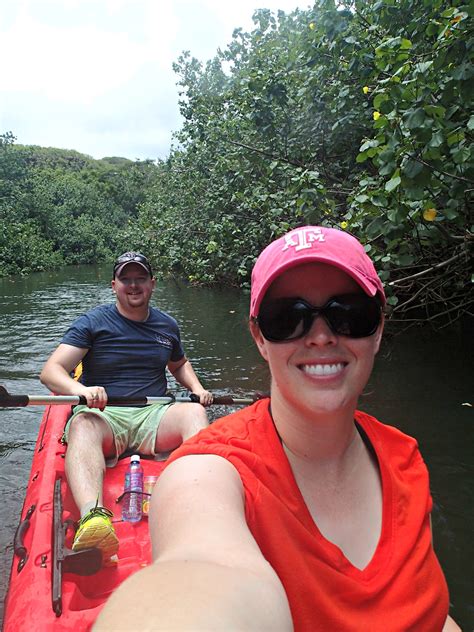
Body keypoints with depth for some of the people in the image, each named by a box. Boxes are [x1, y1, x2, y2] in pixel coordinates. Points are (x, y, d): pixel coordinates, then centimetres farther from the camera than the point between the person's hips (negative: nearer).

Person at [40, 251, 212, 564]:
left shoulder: (167, 325, 16)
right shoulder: (92, 323, 4)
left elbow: (180, 364, 35)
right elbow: (51, 370, -7)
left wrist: (198, 389, 12)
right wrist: (80, 390, -29)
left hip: (153, 415, 3)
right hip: (103, 415, -2)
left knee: (194, 411, -27)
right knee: (82, 425, -37)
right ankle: (92, 516, -63)